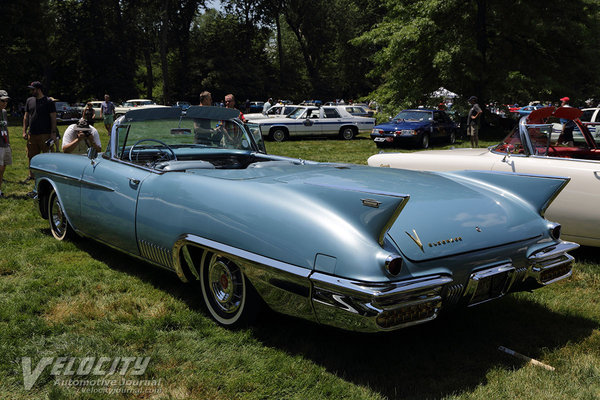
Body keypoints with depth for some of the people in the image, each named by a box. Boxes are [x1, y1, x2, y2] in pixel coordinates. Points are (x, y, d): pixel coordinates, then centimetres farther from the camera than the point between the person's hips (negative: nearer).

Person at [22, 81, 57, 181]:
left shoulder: (49, 102, -3)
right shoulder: (29, 101, 12)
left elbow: (53, 118, -5)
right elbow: (26, 117, 17)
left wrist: (53, 133, -11)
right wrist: (24, 131, 10)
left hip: (45, 135, -5)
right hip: (32, 134, 5)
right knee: (31, 157, 11)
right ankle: (31, 175, 22)